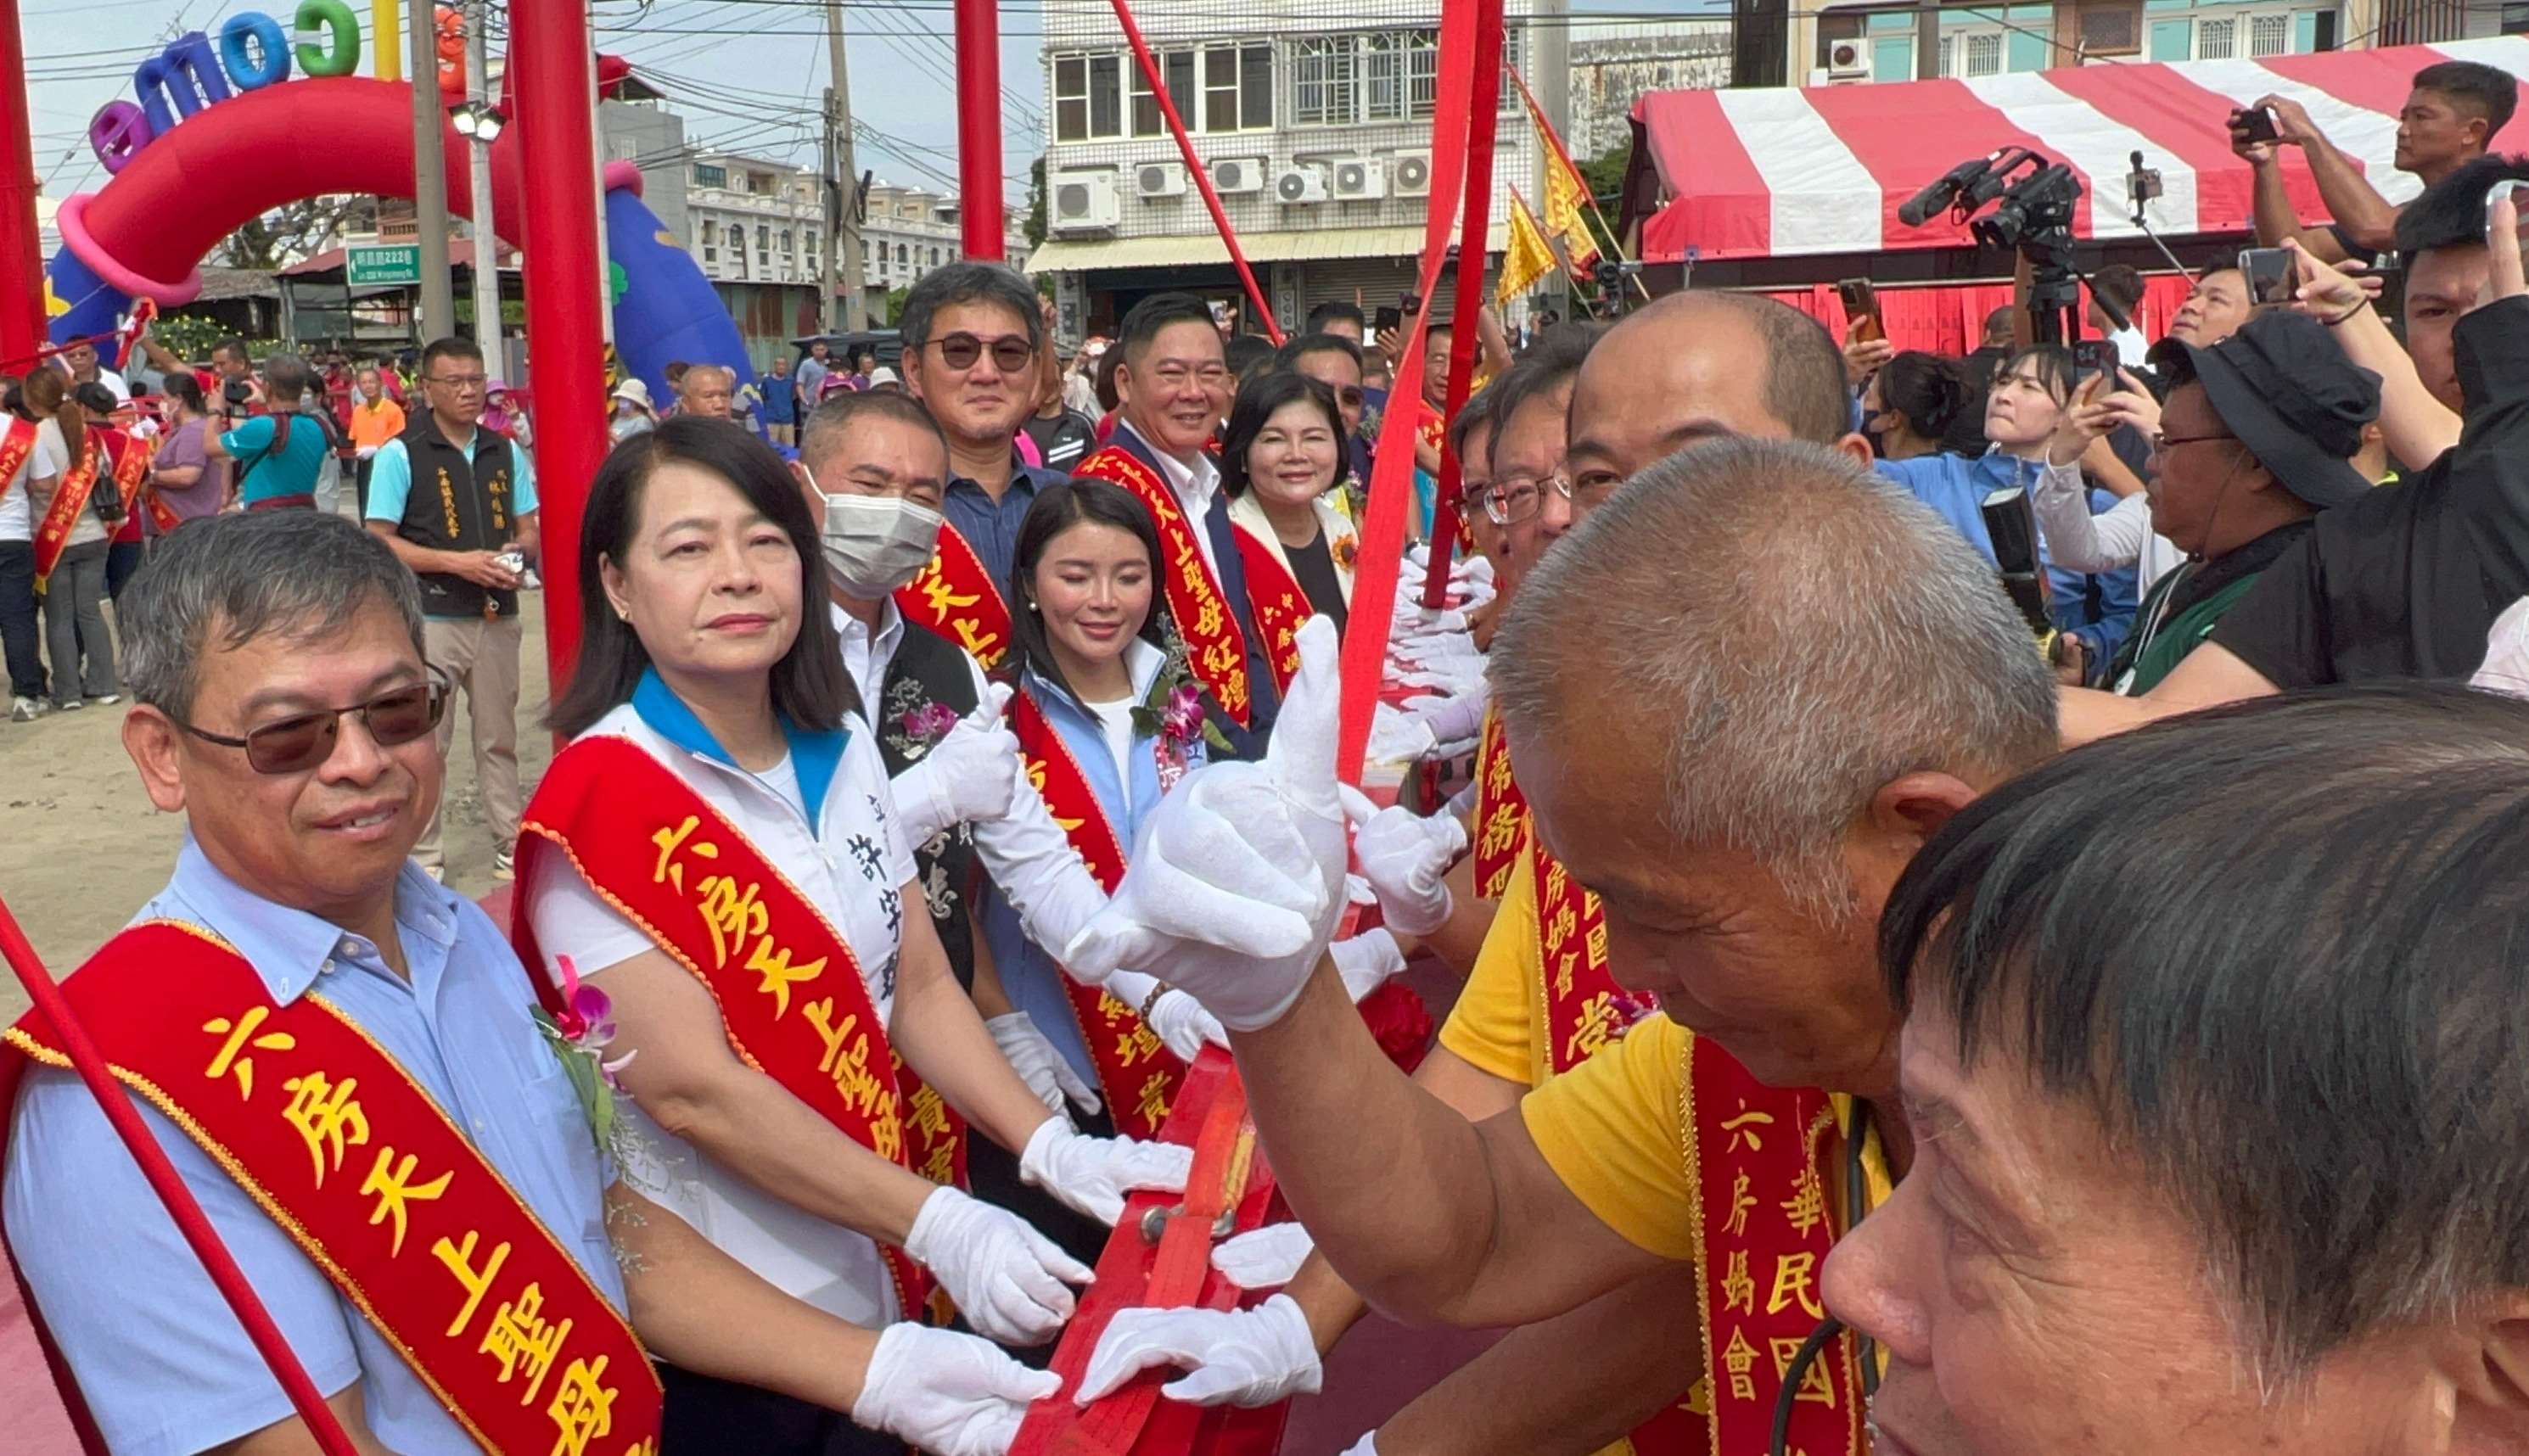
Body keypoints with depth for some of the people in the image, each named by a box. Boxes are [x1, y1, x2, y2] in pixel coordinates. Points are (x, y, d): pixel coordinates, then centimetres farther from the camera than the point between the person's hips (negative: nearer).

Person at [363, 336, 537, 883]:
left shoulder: (506, 453, 10)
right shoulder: (401, 454, -4)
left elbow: (528, 529, 16)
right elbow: (380, 542, -7)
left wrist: (516, 554, -8)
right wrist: (457, 562, -17)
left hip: (498, 617, 4)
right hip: (432, 619, -4)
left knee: (499, 738, 12)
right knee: (426, 742, 1)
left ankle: (510, 843, 21)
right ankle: (424, 855, 11)